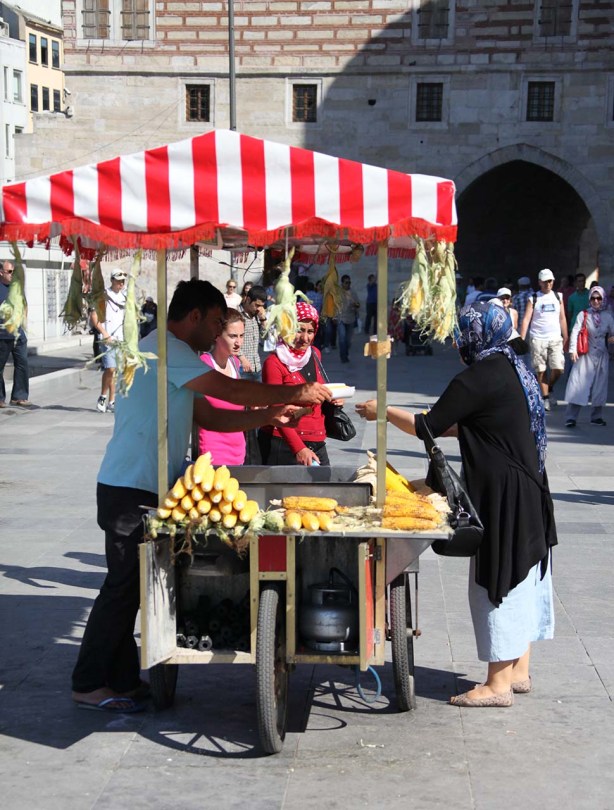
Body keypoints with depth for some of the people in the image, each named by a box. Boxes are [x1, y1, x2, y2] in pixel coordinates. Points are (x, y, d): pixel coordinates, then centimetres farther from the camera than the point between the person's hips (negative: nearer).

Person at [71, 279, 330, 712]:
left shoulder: (171, 354, 21)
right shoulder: (165, 348, -13)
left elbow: (211, 417, 17)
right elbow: (232, 390, -18)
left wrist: (269, 414, 6)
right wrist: (297, 392, -9)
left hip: (146, 489, 10)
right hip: (130, 491, -10)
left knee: (130, 587, 12)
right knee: (124, 587, -5)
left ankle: (123, 679, 18)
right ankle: (90, 685, 3)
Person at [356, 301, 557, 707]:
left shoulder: (477, 380, -19)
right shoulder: (513, 369, 9)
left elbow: (427, 427, -13)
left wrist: (383, 411, 0)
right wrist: (446, 426, 23)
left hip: (501, 497, -9)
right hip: (527, 491, 9)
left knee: (497, 581, -1)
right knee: (521, 578, 15)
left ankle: (498, 684, 6)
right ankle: (519, 670, 26)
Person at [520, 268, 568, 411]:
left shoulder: (558, 297, 10)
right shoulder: (533, 299, 2)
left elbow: (562, 319, 14)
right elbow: (526, 319, -2)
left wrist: (565, 337, 9)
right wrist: (521, 339, -10)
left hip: (555, 339, 2)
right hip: (537, 339, -2)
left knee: (558, 368, -9)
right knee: (541, 370, 0)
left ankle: (549, 388, 18)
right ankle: (545, 397, 11)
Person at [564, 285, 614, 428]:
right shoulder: (583, 315, -2)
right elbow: (575, 332, -7)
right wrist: (573, 349, -19)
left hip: (602, 356, 3)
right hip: (585, 355, -3)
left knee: (600, 386, 7)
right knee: (579, 384, -8)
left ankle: (596, 416, 19)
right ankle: (571, 417, -9)